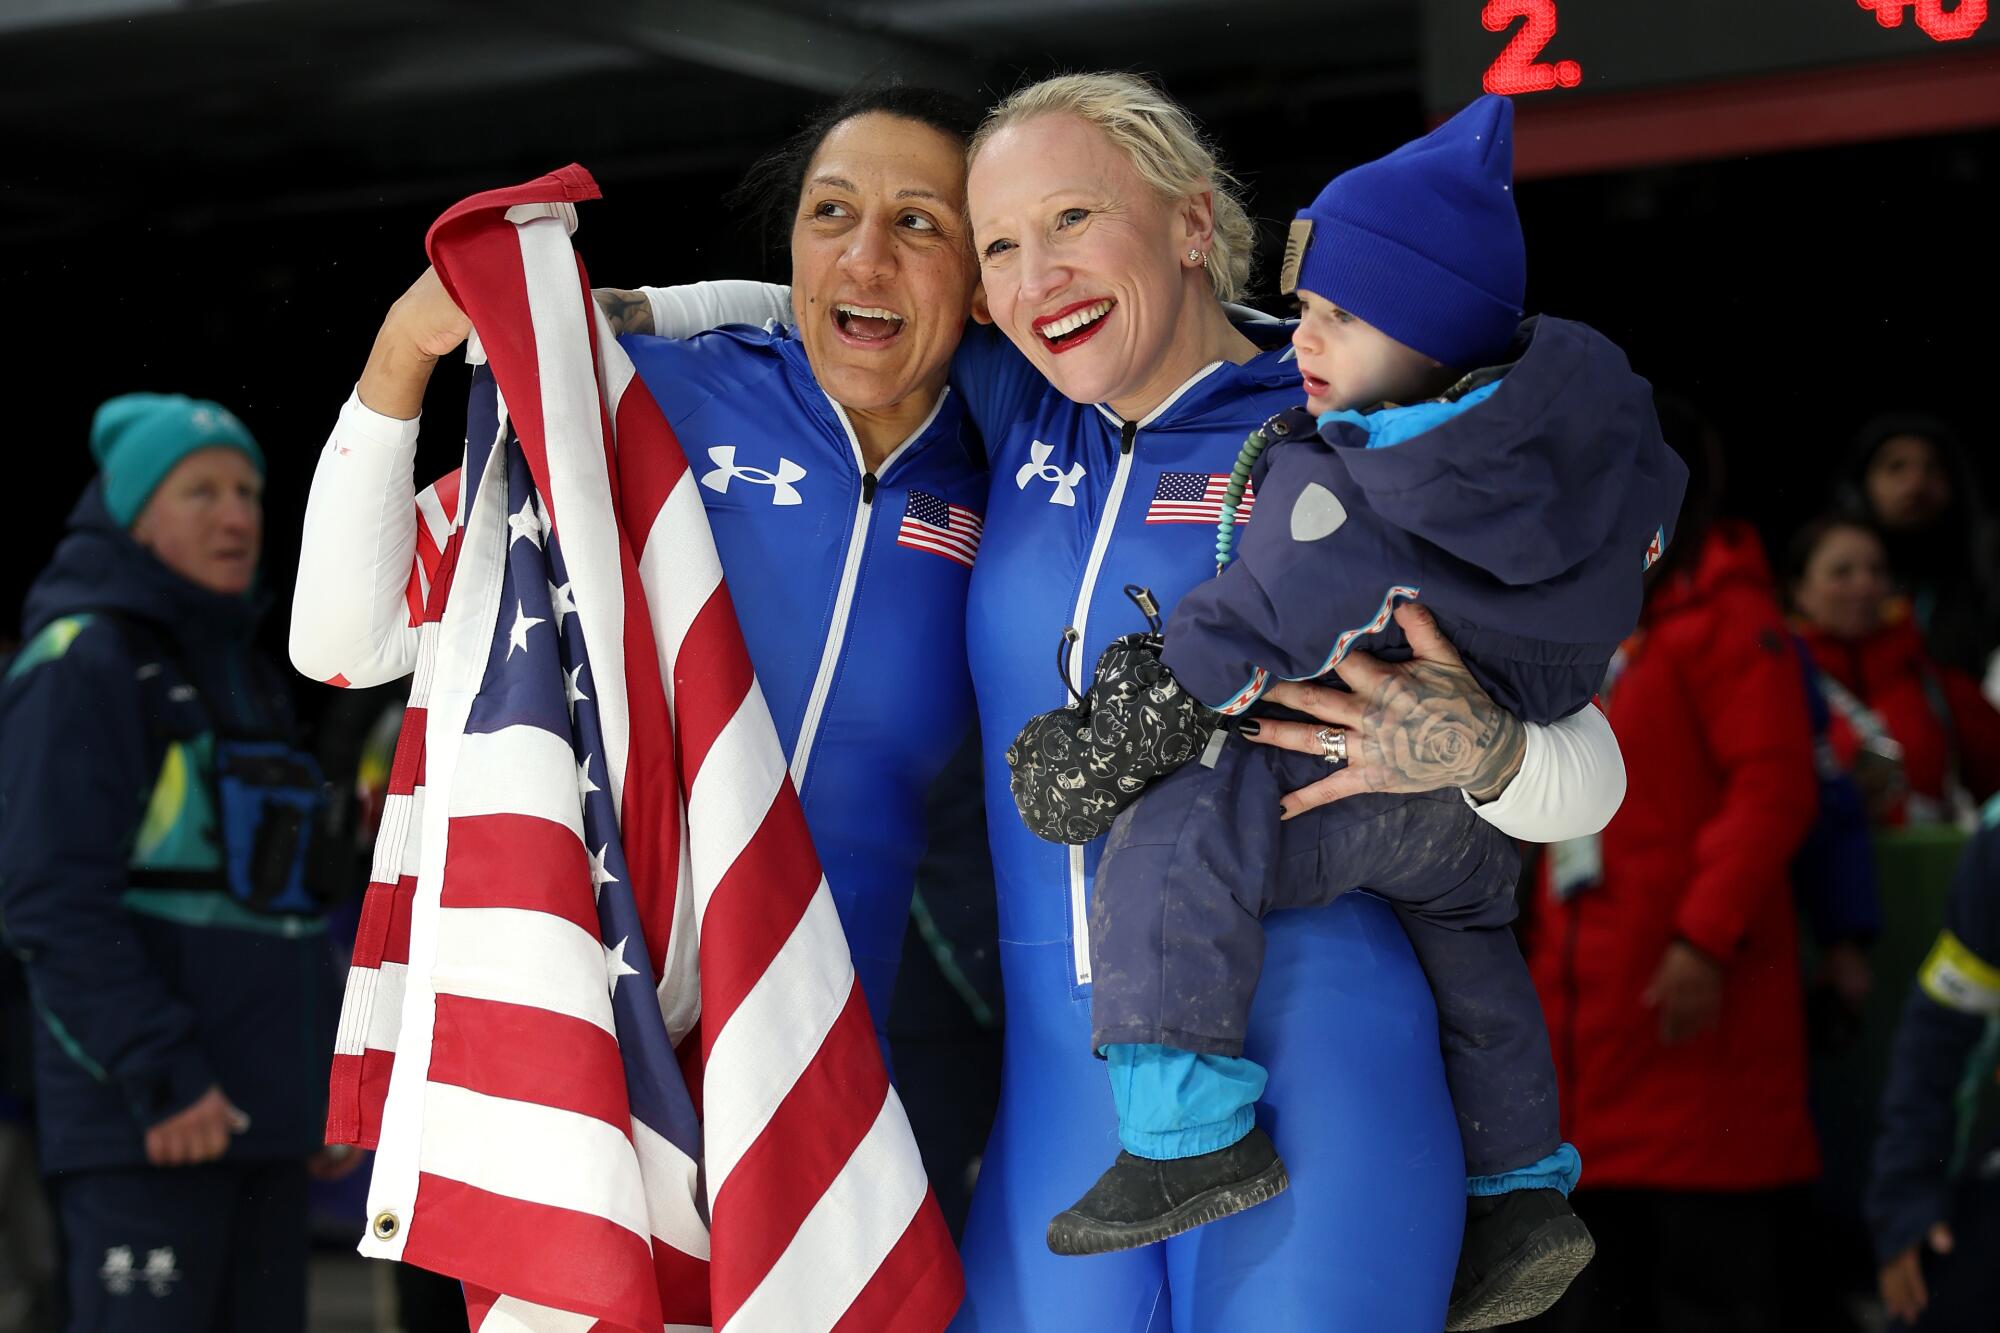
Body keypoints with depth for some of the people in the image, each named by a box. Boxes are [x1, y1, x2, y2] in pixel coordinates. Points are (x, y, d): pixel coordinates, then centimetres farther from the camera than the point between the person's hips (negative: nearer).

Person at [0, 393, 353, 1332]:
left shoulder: (244, 676, 19)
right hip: (144, 1115, -8)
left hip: (252, 1106, 8)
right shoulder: (81, 663, -7)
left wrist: (329, 1080, 17)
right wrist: (163, 1075, -21)